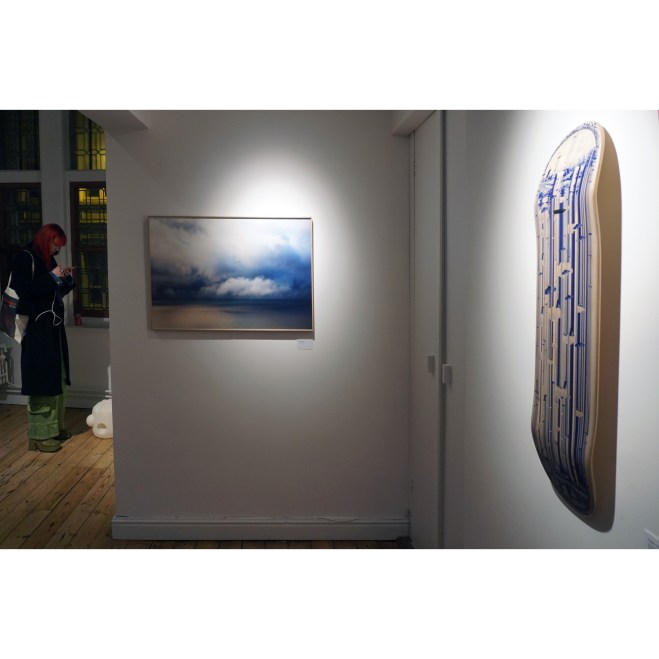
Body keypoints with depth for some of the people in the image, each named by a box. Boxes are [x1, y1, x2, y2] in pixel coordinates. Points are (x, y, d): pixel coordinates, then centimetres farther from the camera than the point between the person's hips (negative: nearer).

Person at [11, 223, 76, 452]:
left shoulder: (48, 260, 15)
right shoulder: (25, 257, -8)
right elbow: (23, 290, -19)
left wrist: (65, 279, 3)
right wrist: (52, 277, -17)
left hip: (53, 325, 8)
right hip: (37, 327, -8)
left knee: (57, 378, 10)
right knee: (42, 380, -8)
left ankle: (54, 427, 20)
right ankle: (38, 434, -2)